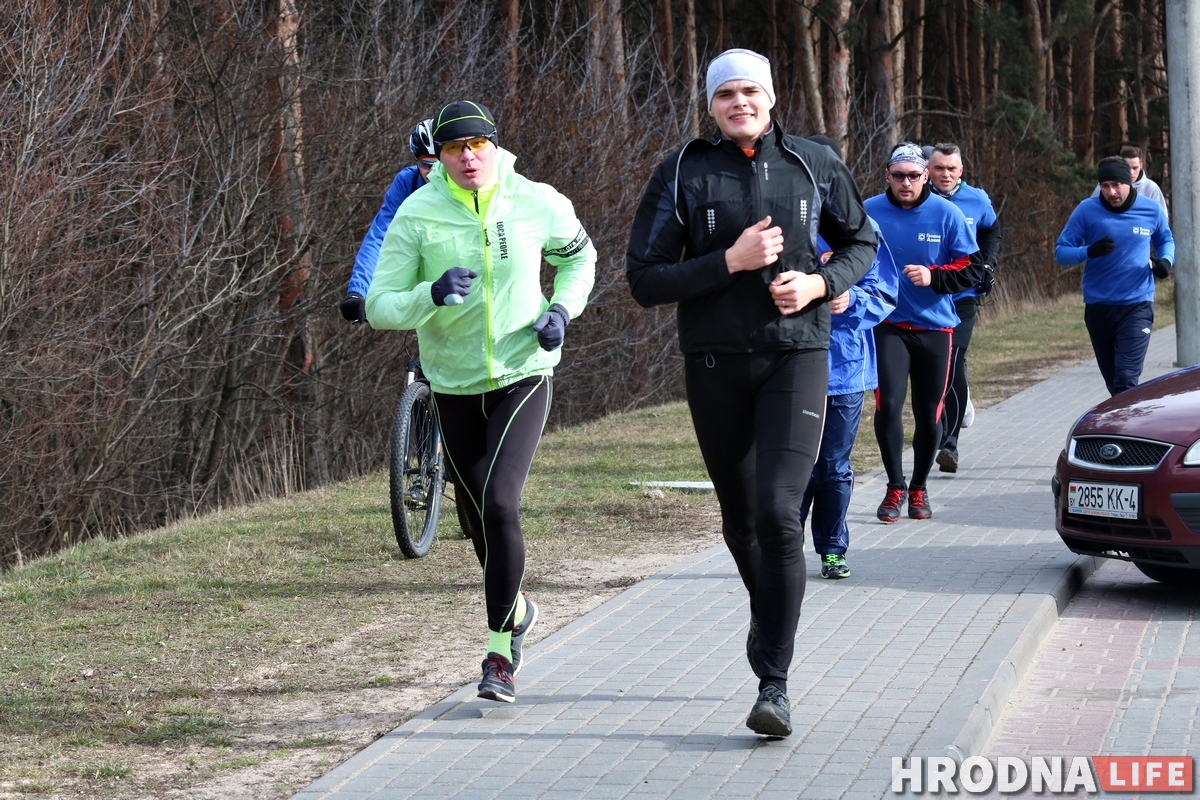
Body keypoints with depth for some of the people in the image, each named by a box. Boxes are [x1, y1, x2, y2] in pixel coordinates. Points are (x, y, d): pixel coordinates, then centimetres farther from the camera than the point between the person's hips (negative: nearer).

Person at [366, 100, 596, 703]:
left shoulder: (539, 205, -7)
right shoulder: (417, 215, -10)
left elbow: (578, 256, 14)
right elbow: (380, 306, -11)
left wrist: (563, 309, -4)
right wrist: (431, 295, -31)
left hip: (524, 377, -2)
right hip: (454, 386, 2)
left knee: (499, 504, -19)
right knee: (480, 517, 13)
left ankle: (500, 650, -10)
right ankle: (517, 609, 43)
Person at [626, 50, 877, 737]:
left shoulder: (815, 165, 3)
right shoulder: (682, 176, -2)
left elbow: (860, 241, 17)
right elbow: (644, 279, -5)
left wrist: (821, 282, -4)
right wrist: (729, 262, -17)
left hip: (796, 358, -1)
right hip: (715, 364, 2)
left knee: (779, 512, -16)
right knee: (740, 518, 14)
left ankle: (774, 682, -13)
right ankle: (767, 613, 45)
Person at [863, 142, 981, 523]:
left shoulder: (946, 214, -4)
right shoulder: (868, 212, -3)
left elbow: (972, 268, -3)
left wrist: (933, 277, -19)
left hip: (935, 326, 1)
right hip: (888, 325, -1)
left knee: (929, 413, 7)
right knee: (888, 404, -15)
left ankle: (919, 488, 26)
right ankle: (895, 487, 2)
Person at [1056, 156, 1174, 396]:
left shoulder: (1152, 211, -2)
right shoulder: (1087, 210, -5)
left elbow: (1166, 240, 18)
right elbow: (1061, 252, -3)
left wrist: (1166, 260, -5)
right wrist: (1089, 252, -23)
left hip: (1137, 305, -2)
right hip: (1098, 307, 2)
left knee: (1126, 379, -15)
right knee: (1113, 380, 11)